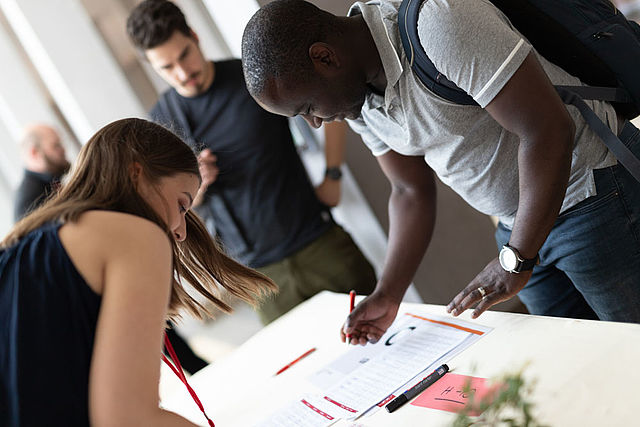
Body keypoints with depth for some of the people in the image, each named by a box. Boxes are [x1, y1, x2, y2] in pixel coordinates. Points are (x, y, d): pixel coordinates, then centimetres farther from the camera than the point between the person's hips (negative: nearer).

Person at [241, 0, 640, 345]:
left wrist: (515, 262, -26)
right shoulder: (357, 98, -3)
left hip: (595, 192, -7)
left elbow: (548, 129, -31)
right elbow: (412, 191, 7)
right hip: (522, 221, 7)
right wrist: (388, 295, -2)